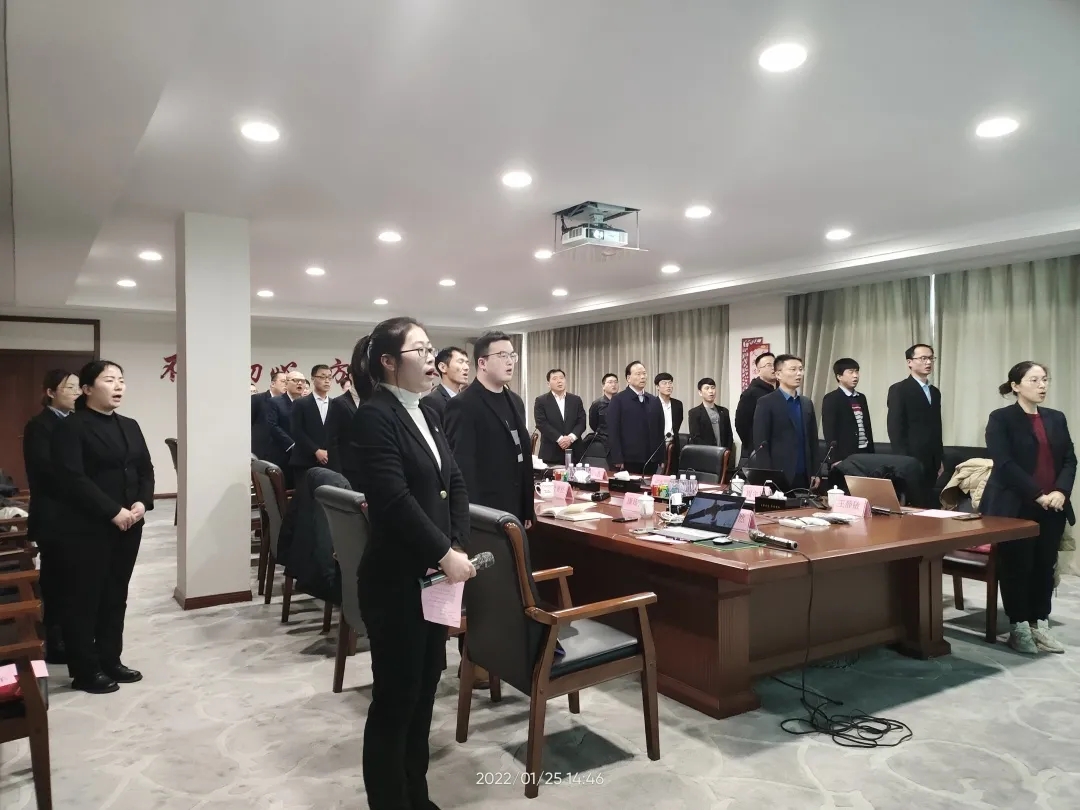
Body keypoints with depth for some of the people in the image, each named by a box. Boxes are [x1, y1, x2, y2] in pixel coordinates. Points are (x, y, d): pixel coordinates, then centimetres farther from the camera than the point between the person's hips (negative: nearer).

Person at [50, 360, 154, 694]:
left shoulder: (130, 426, 13)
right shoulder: (70, 427, -8)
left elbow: (146, 469, 10)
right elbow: (73, 479, -17)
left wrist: (142, 503, -8)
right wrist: (113, 511, -20)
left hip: (128, 526, 6)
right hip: (86, 529, -6)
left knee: (116, 596, 13)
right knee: (84, 599, 4)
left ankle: (110, 661, 25)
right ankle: (85, 671, 15)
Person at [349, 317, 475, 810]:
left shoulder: (425, 415, 11)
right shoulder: (374, 416, -14)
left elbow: (455, 484, 9)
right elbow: (395, 500, -23)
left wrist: (457, 547, -5)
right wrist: (446, 555, -17)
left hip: (434, 575, 8)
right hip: (396, 580, -8)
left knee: (425, 689, 18)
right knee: (395, 698, 6)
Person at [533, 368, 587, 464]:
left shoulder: (576, 400, 12)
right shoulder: (541, 401, 3)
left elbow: (581, 422, 5)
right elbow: (542, 423, -7)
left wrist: (571, 437, -12)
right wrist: (559, 438, -16)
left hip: (574, 452, 3)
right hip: (551, 453, -3)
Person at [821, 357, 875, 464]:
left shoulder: (861, 398, 16)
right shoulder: (831, 399, -6)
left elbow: (867, 426, 19)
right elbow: (829, 431, -13)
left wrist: (871, 453, 16)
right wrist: (834, 459, -19)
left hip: (864, 453, 7)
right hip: (844, 456, -7)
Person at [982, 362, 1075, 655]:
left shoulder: (1056, 418, 12)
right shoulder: (1001, 419, -5)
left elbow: (1069, 460, 7)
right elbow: (1005, 464, -14)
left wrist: (1061, 491, -10)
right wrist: (1038, 495, -17)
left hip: (1052, 508, 5)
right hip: (1015, 507, -5)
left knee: (1045, 567, 8)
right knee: (1017, 567, 0)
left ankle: (1040, 625, 20)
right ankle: (1019, 627, 11)